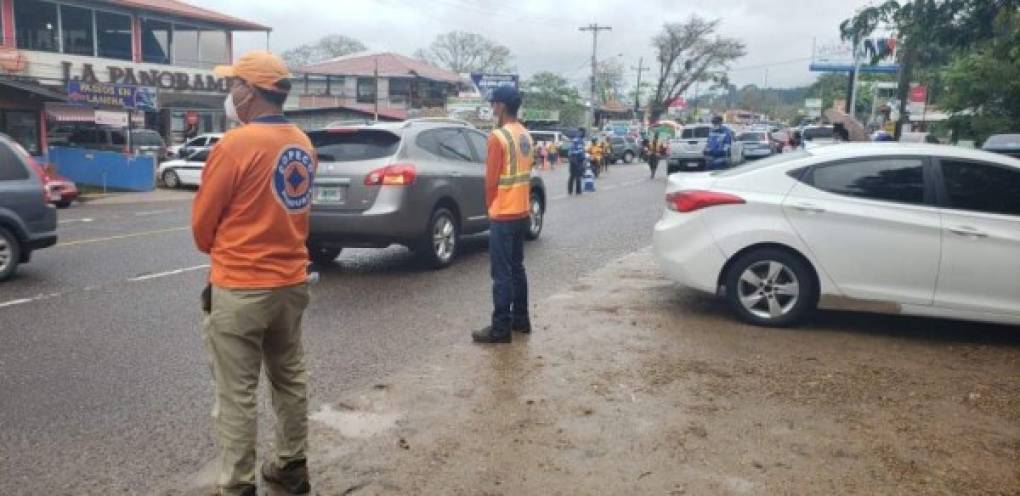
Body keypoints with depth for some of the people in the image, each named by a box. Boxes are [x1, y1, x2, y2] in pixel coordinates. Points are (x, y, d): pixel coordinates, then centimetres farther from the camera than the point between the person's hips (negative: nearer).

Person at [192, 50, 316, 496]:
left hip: (240, 288, -7)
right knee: (290, 379, 19)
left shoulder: (236, 144, -16)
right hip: (291, 281, 7)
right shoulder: (303, 144, 4)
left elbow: (202, 223, -6)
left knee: (236, 395, 4)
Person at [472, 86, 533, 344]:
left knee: (502, 273, -4)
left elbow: (491, 179, -15)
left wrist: (489, 206, 0)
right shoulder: (526, 136, 11)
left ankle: (501, 328, 1)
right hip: (522, 212, 9)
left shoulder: (498, 136, -17)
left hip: (503, 215, -9)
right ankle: (521, 319, 24)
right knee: (516, 267, 16)